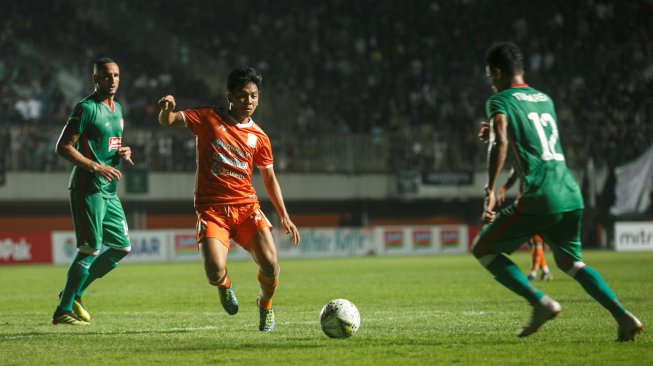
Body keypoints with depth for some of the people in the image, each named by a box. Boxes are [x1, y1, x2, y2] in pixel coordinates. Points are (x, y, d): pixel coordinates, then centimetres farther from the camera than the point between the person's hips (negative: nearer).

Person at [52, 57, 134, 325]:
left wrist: (123, 153, 7)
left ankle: (73, 293, 18)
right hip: (88, 189, -9)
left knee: (122, 247, 9)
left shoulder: (117, 109, 17)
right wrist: (96, 167, -21)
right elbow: (63, 147, -15)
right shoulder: (86, 108, -10)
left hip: (109, 190, 9)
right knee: (90, 250, -12)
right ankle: (63, 310, -4)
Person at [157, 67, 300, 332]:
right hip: (212, 208, -2)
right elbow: (167, 121, 1)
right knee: (215, 273, -21)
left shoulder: (259, 137, 9)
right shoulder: (209, 118, 2)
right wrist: (167, 109, -24)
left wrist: (284, 216, 11)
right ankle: (224, 285, 20)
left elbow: (269, 178, 17)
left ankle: (265, 305, 18)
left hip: (246, 206, 2)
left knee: (270, 265, -17)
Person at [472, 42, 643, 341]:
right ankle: (623, 316, 4)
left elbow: (500, 143, -17)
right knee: (570, 261, 23)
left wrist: (490, 190, -19)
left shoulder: (500, 102, 1)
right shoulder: (545, 99, 22)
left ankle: (540, 302, -7)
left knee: (483, 248, 8)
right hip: (571, 193, 7)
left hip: (539, 198, -7)